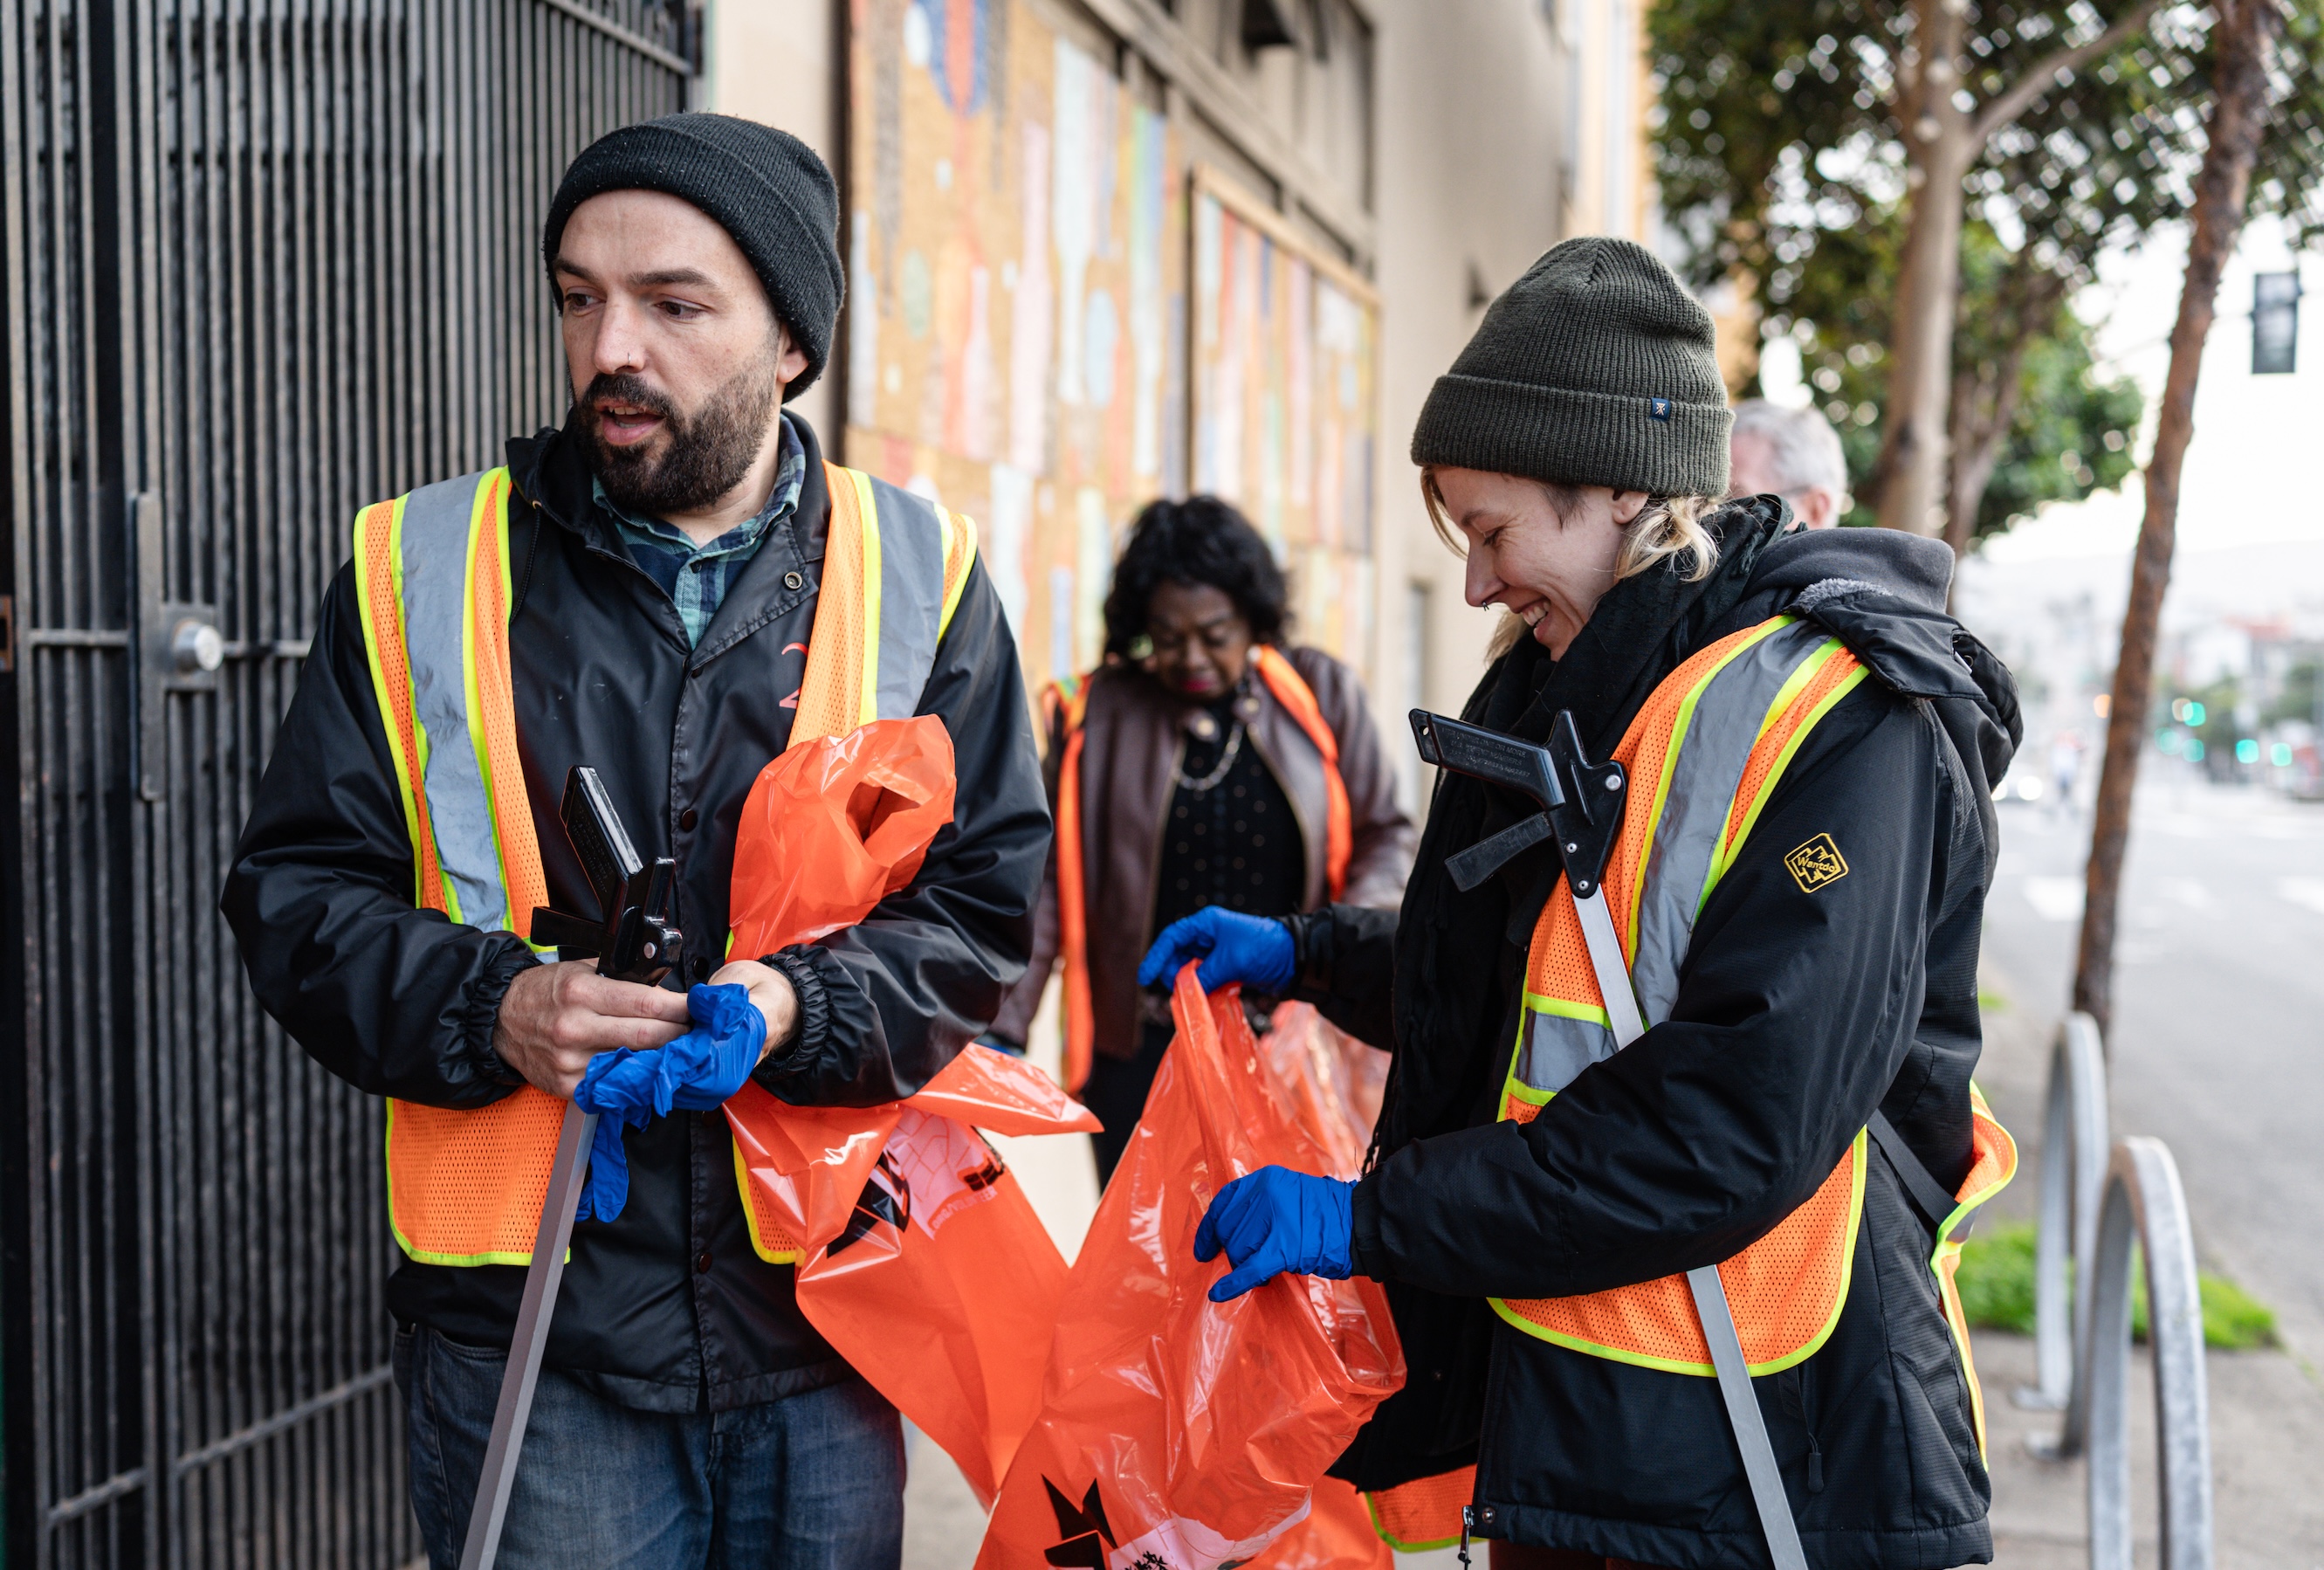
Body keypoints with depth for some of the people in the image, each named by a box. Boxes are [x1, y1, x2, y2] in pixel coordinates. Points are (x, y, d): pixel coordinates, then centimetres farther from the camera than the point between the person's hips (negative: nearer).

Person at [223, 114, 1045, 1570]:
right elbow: (300, 890, 3)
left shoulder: (917, 577, 2)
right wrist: (491, 1009, -16)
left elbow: (992, 897, 0)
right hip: (528, 1326, -1)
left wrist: (801, 1006, -18)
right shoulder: (420, 569, 2)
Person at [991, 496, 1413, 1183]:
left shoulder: (1322, 695, 4)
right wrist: (1003, 1029, -1)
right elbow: (1047, 881, 3)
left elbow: (1385, 835, 12)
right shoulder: (1098, 713, 0)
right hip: (1141, 1050, 0)